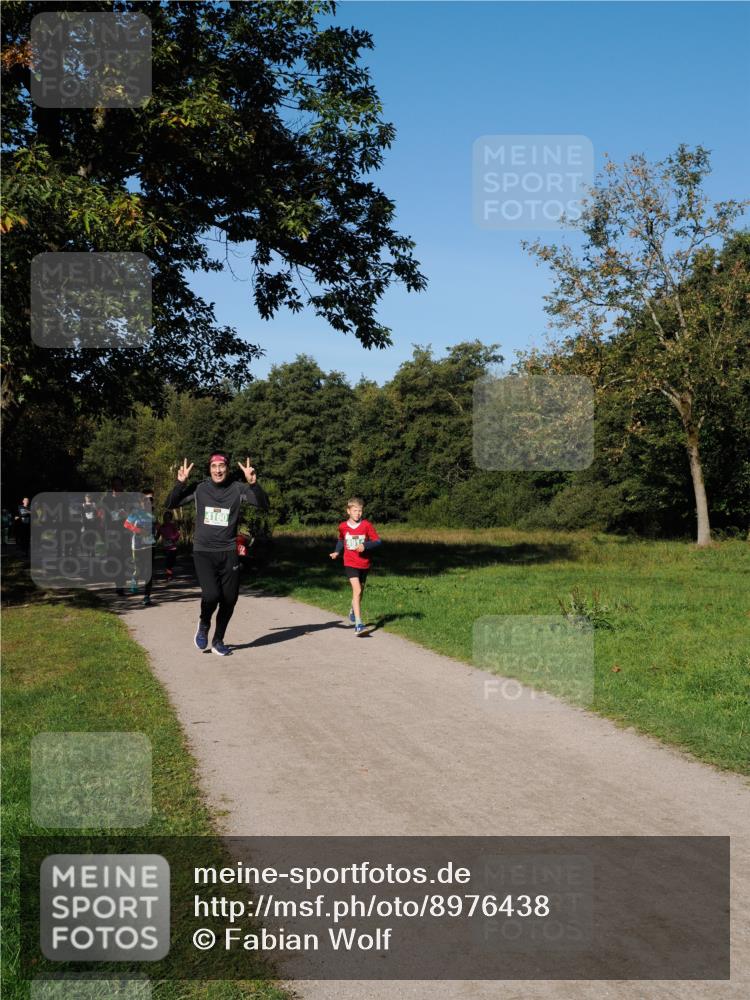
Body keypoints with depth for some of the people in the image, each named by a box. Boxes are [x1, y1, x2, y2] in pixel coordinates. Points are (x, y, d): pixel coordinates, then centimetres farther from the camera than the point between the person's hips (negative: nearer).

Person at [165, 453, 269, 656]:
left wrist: (253, 484, -30)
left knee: (229, 599, 4)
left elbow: (264, 504, -13)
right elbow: (169, 504, 2)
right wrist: (180, 483, -14)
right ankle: (204, 625, 14)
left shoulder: (237, 489, -1)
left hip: (228, 553, 1)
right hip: (203, 552, -1)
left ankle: (218, 641, 26)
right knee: (211, 595, -19)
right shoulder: (199, 489, 1)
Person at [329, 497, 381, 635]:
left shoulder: (366, 525, -6)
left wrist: (365, 546, -20)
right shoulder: (343, 526, -1)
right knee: (357, 590, -18)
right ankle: (358, 624, -22)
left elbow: (377, 540, -5)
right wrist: (337, 552, 6)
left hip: (364, 564, 2)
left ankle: (353, 610, 50)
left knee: (359, 592, 17)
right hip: (350, 564, -2)